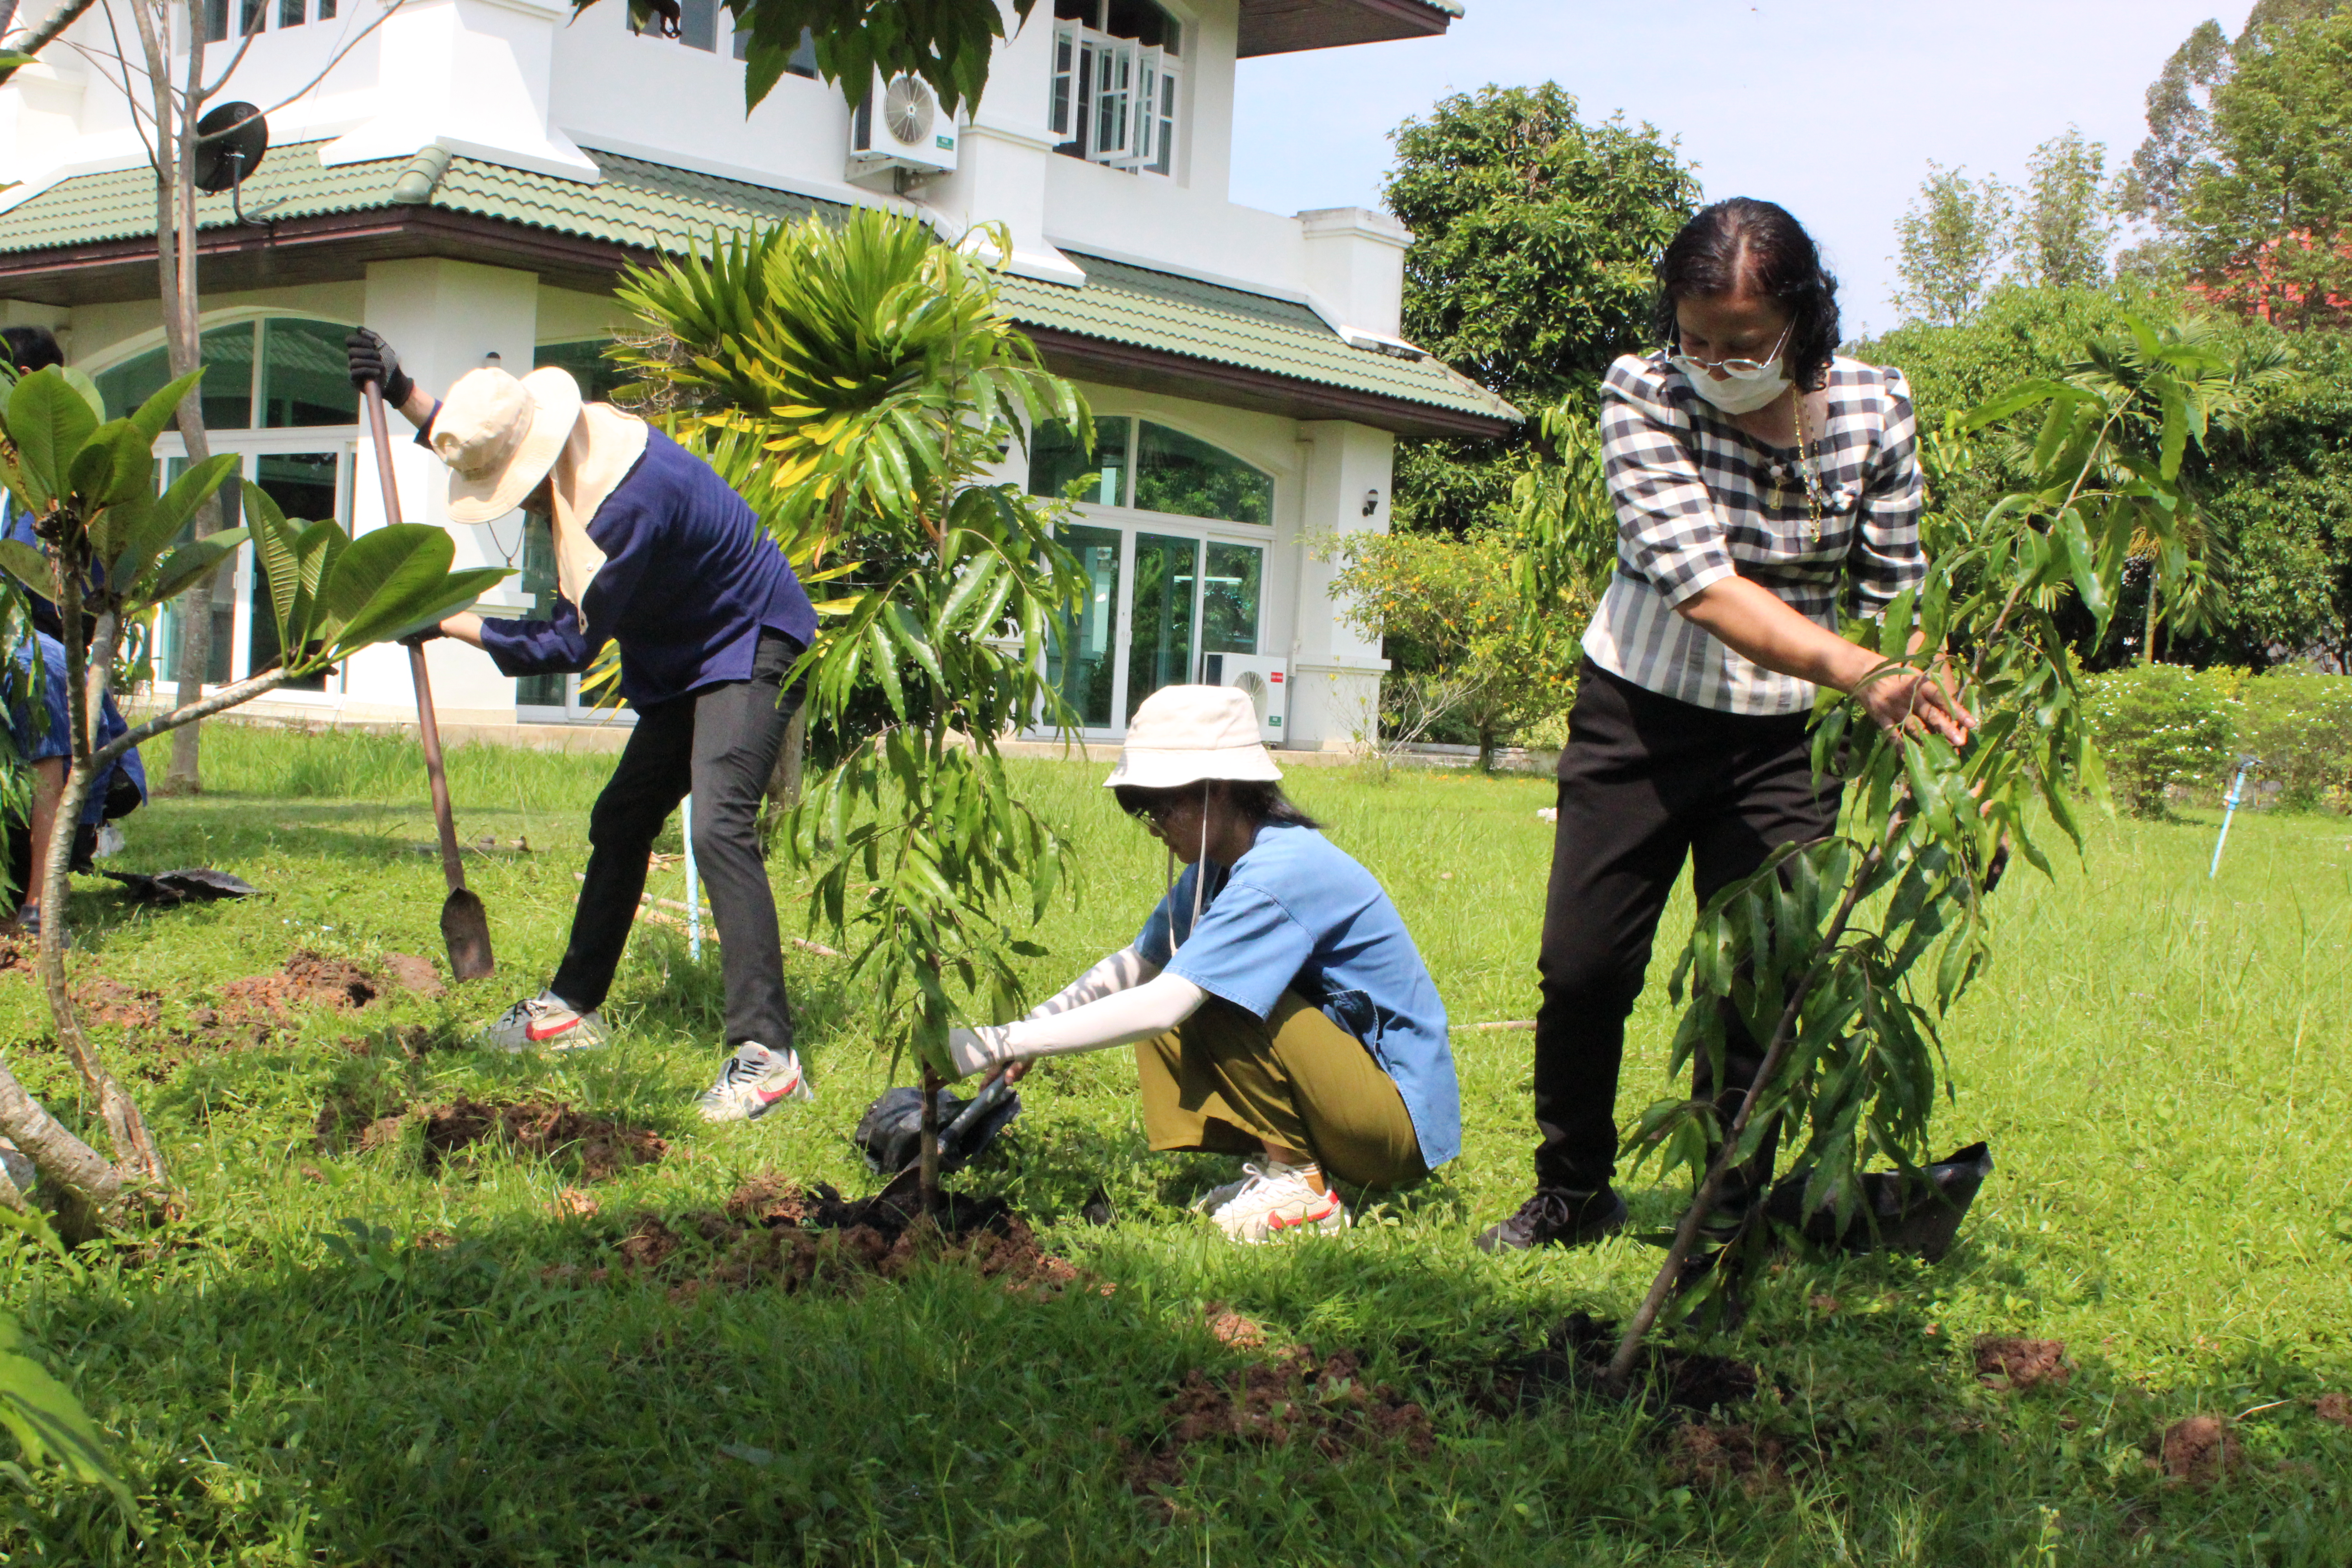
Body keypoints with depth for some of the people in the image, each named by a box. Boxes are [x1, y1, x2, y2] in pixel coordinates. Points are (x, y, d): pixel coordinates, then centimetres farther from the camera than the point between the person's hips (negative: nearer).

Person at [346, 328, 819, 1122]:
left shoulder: (631, 501, -32)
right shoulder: (575, 440, -3)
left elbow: (572, 644, -24)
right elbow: (475, 440, 22)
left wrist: (447, 624, -16)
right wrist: (400, 391, 11)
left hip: (752, 647, -10)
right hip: (684, 657, 10)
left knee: (719, 825, -26)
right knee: (620, 820, 16)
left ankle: (766, 1055, -31)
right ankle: (574, 1006, 32)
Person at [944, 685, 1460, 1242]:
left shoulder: (1280, 874, -26)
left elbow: (1160, 1007, -34)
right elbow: (1135, 965, 14)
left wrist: (1002, 1044, -32)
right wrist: (1031, 1028, -4)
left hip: (1403, 1119, -9)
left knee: (1211, 996, -24)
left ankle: (1302, 1188, -13)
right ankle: (1282, 1162, 1)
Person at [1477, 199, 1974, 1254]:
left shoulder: (1873, 410, -8)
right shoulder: (1642, 396, -17)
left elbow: (1895, 594, 0)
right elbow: (1702, 583, -29)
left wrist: (1918, 731, -15)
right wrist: (1856, 673, -41)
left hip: (1788, 735, 1)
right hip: (1642, 709, -1)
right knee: (1582, 968, 1)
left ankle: (1728, 1214, 18)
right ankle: (1572, 1192, 24)